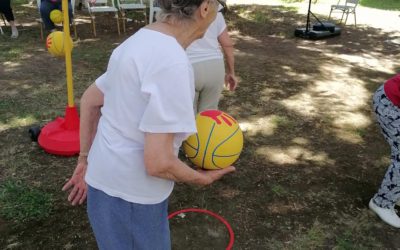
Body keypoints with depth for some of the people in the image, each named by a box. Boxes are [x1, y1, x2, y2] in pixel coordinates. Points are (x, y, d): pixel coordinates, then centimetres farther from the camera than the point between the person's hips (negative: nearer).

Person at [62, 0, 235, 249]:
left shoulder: (140, 42, 4)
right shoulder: (172, 61, -26)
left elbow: (90, 100, 12)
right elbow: (158, 162, -27)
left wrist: (86, 160, 18)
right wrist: (204, 178, -8)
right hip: (130, 198, -8)